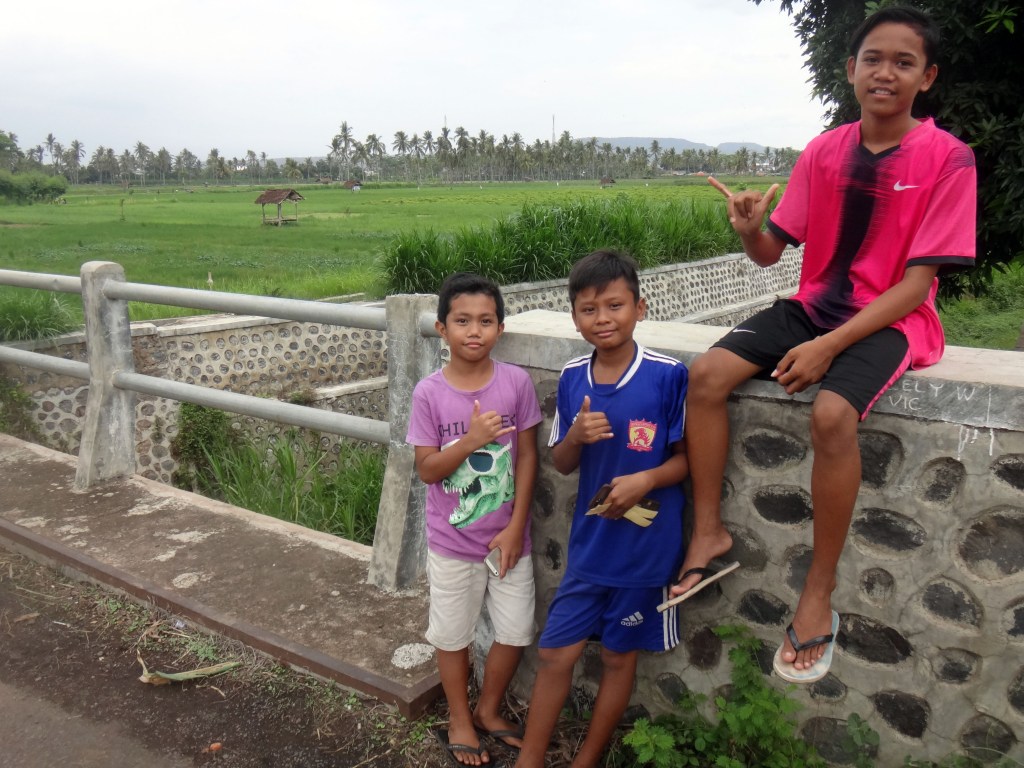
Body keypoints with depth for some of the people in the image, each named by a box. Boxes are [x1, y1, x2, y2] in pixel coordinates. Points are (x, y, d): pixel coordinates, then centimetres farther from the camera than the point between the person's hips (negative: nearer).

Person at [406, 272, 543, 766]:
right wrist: (471, 440, -26)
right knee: (453, 636, 15)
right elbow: (426, 469, -10)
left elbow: (526, 457, -5)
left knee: (515, 633, 13)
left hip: (508, 537, 1)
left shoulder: (516, 382, -10)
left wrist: (515, 528, -7)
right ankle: (459, 720, 39)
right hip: (452, 542, -1)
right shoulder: (429, 392, -12)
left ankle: (489, 710, 40)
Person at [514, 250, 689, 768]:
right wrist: (576, 436, -16)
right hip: (589, 544, 3)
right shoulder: (572, 378, -3)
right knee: (555, 652, 11)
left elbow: (690, 455, -7)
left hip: (646, 547, -3)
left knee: (619, 655, 15)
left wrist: (646, 479, -24)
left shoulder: (668, 375, -15)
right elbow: (561, 463, 5)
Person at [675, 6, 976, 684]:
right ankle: (708, 532, -3)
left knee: (832, 413, -33)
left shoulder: (947, 159, -9)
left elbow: (916, 285, -14)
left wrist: (829, 345, -23)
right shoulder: (826, 151, 3)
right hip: (814, 304, 5)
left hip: (891, 321, -5)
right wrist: (750, 230, -21)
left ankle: (819, 595, -15)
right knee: (707, 374, -17)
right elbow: (770, 253, 3)